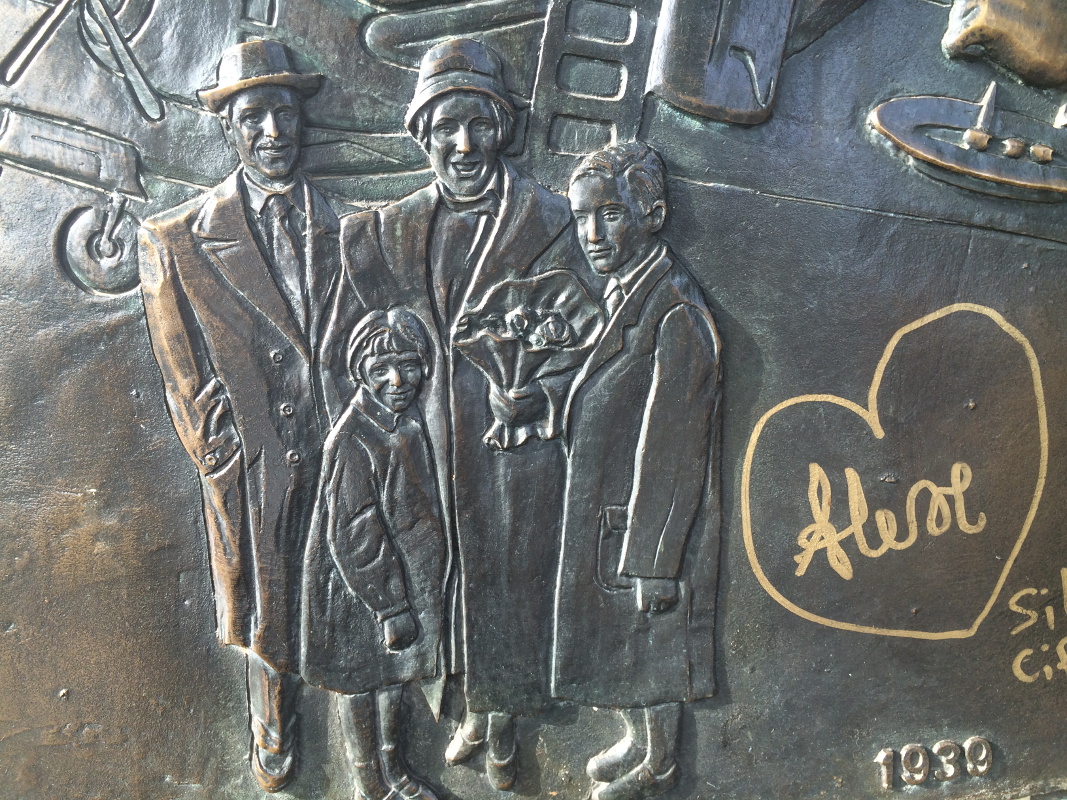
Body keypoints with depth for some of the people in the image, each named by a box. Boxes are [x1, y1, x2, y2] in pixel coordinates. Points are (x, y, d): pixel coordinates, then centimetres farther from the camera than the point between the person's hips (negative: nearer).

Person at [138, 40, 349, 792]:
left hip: (343, 450, 1)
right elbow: (185, 372, -1)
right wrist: (225, 454, -6)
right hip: (254, 460, -1)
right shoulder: (178, 240, -2)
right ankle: (274, 732, 39)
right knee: (266, 599, 15)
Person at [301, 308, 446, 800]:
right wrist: (391, 607, -19)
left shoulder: (407, 424, 1)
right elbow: (355, 536, -22)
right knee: (359, 683, 11)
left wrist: (411, 596, 17)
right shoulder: (353, 439, -23)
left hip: (407, 577, 8)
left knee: (393, 675, 22)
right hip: (362, 590, -8)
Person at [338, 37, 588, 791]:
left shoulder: (545, 219, -7)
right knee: (458, 567, 15)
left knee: (515, 571, 9)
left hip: (520, 440, -3)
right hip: (441, 436, 3)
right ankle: (475, 707, 37)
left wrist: (538, 393, -20)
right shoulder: (399, 227, 3)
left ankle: (505, 716, 32)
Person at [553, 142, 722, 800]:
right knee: (619, 636, 21)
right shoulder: (625, 296, 8)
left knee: (650, 640, 8)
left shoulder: (674, 313, -21)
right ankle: (637, 742, 40)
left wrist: (651, 559, -19)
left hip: (649, 519, -9)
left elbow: (671, 448, -21)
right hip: (608, 512, 9)